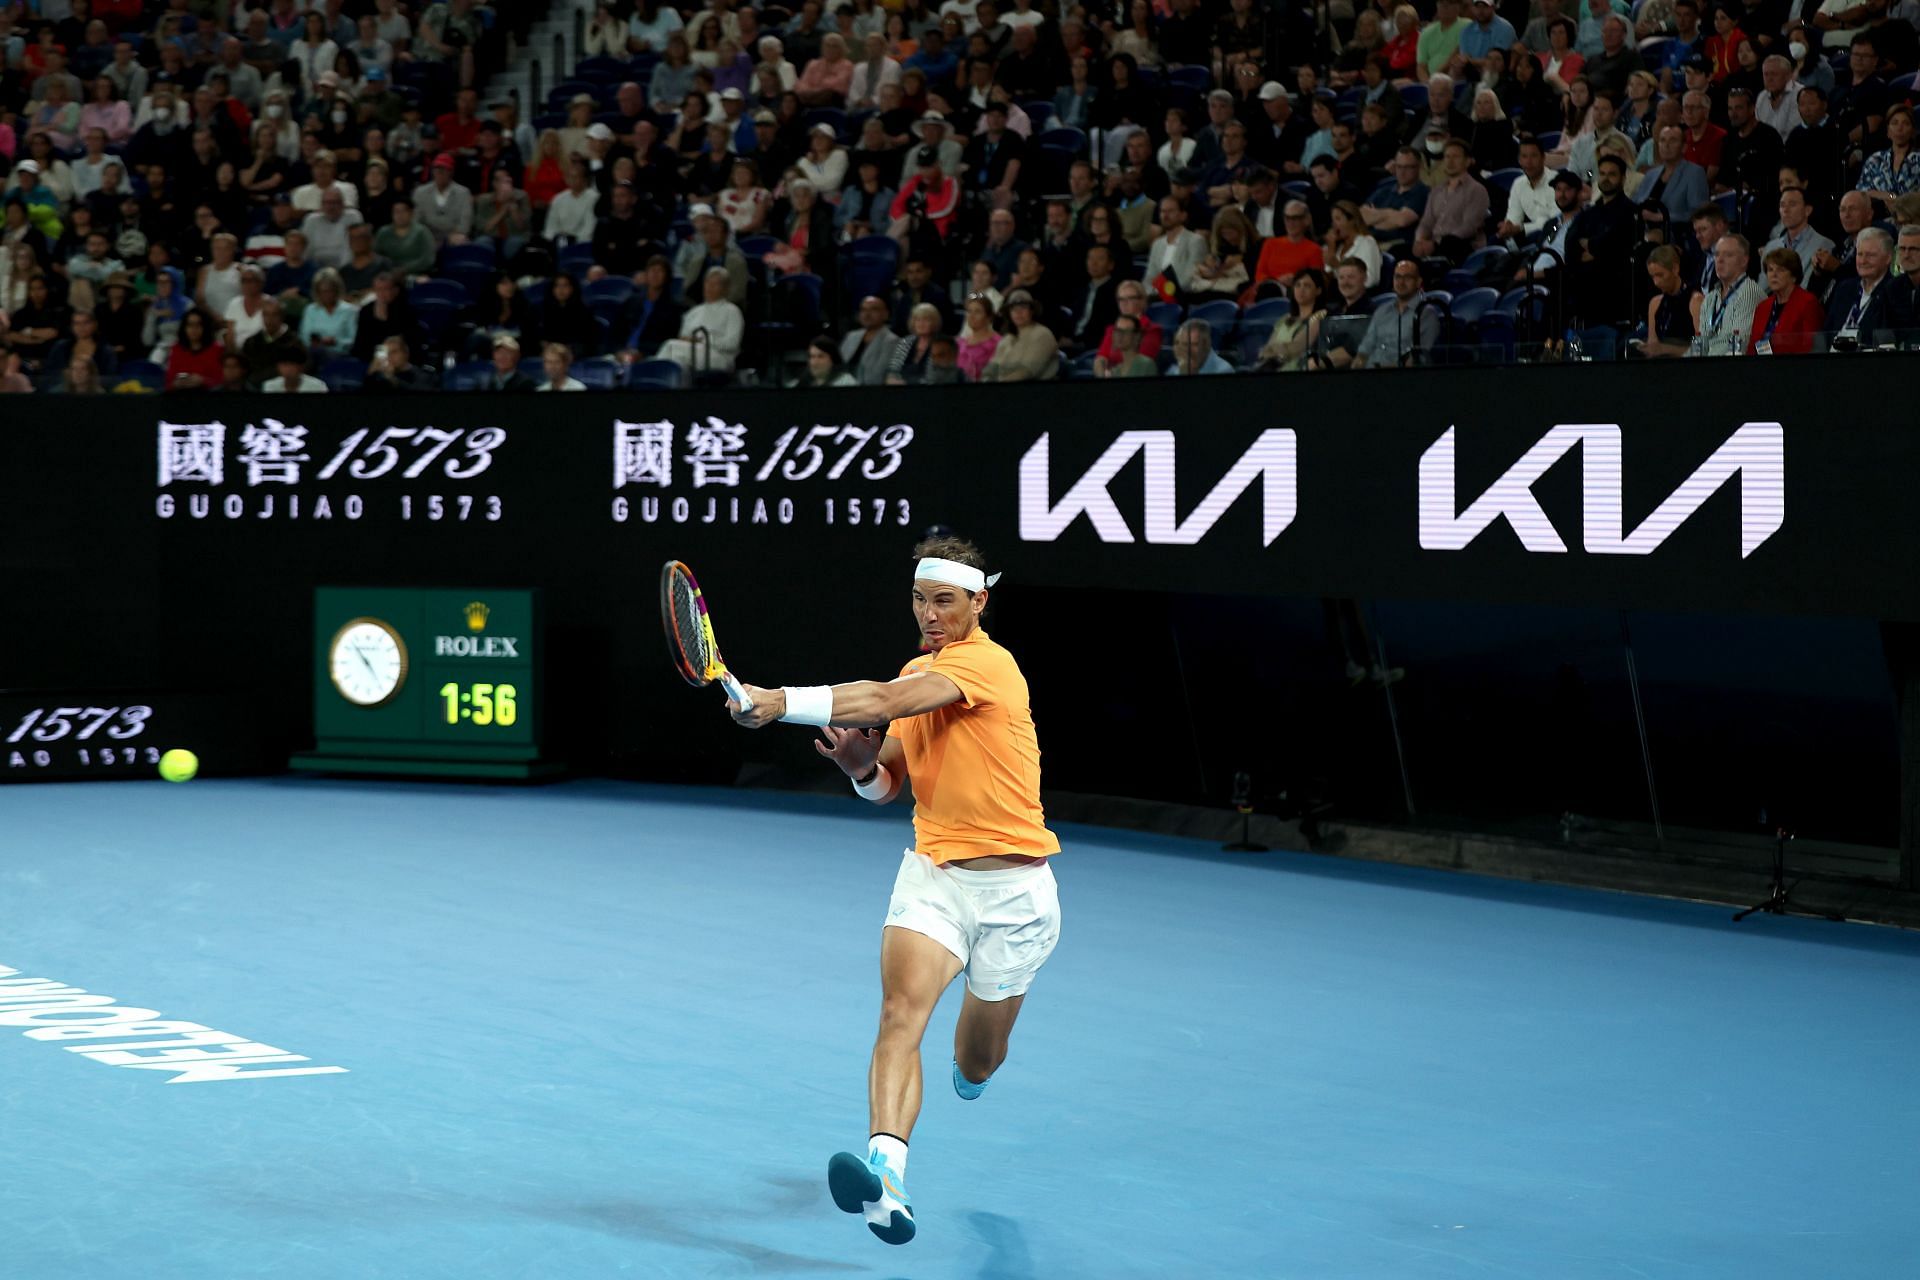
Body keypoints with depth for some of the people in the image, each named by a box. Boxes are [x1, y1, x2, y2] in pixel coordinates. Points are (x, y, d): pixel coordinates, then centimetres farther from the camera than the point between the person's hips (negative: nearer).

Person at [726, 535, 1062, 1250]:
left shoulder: (986, 662, -16)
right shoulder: (915, 672, 9)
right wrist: (862, 767, -8)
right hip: (932, 875, 5)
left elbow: (887, 701, -33)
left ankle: (978, 1063, 53)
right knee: (900, 1012, -23)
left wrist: (782, 702, -42)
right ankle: (887, 1178, -39)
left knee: (977, 1062, 13)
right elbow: (889, 786, 16)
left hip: (1014, 889, -5)